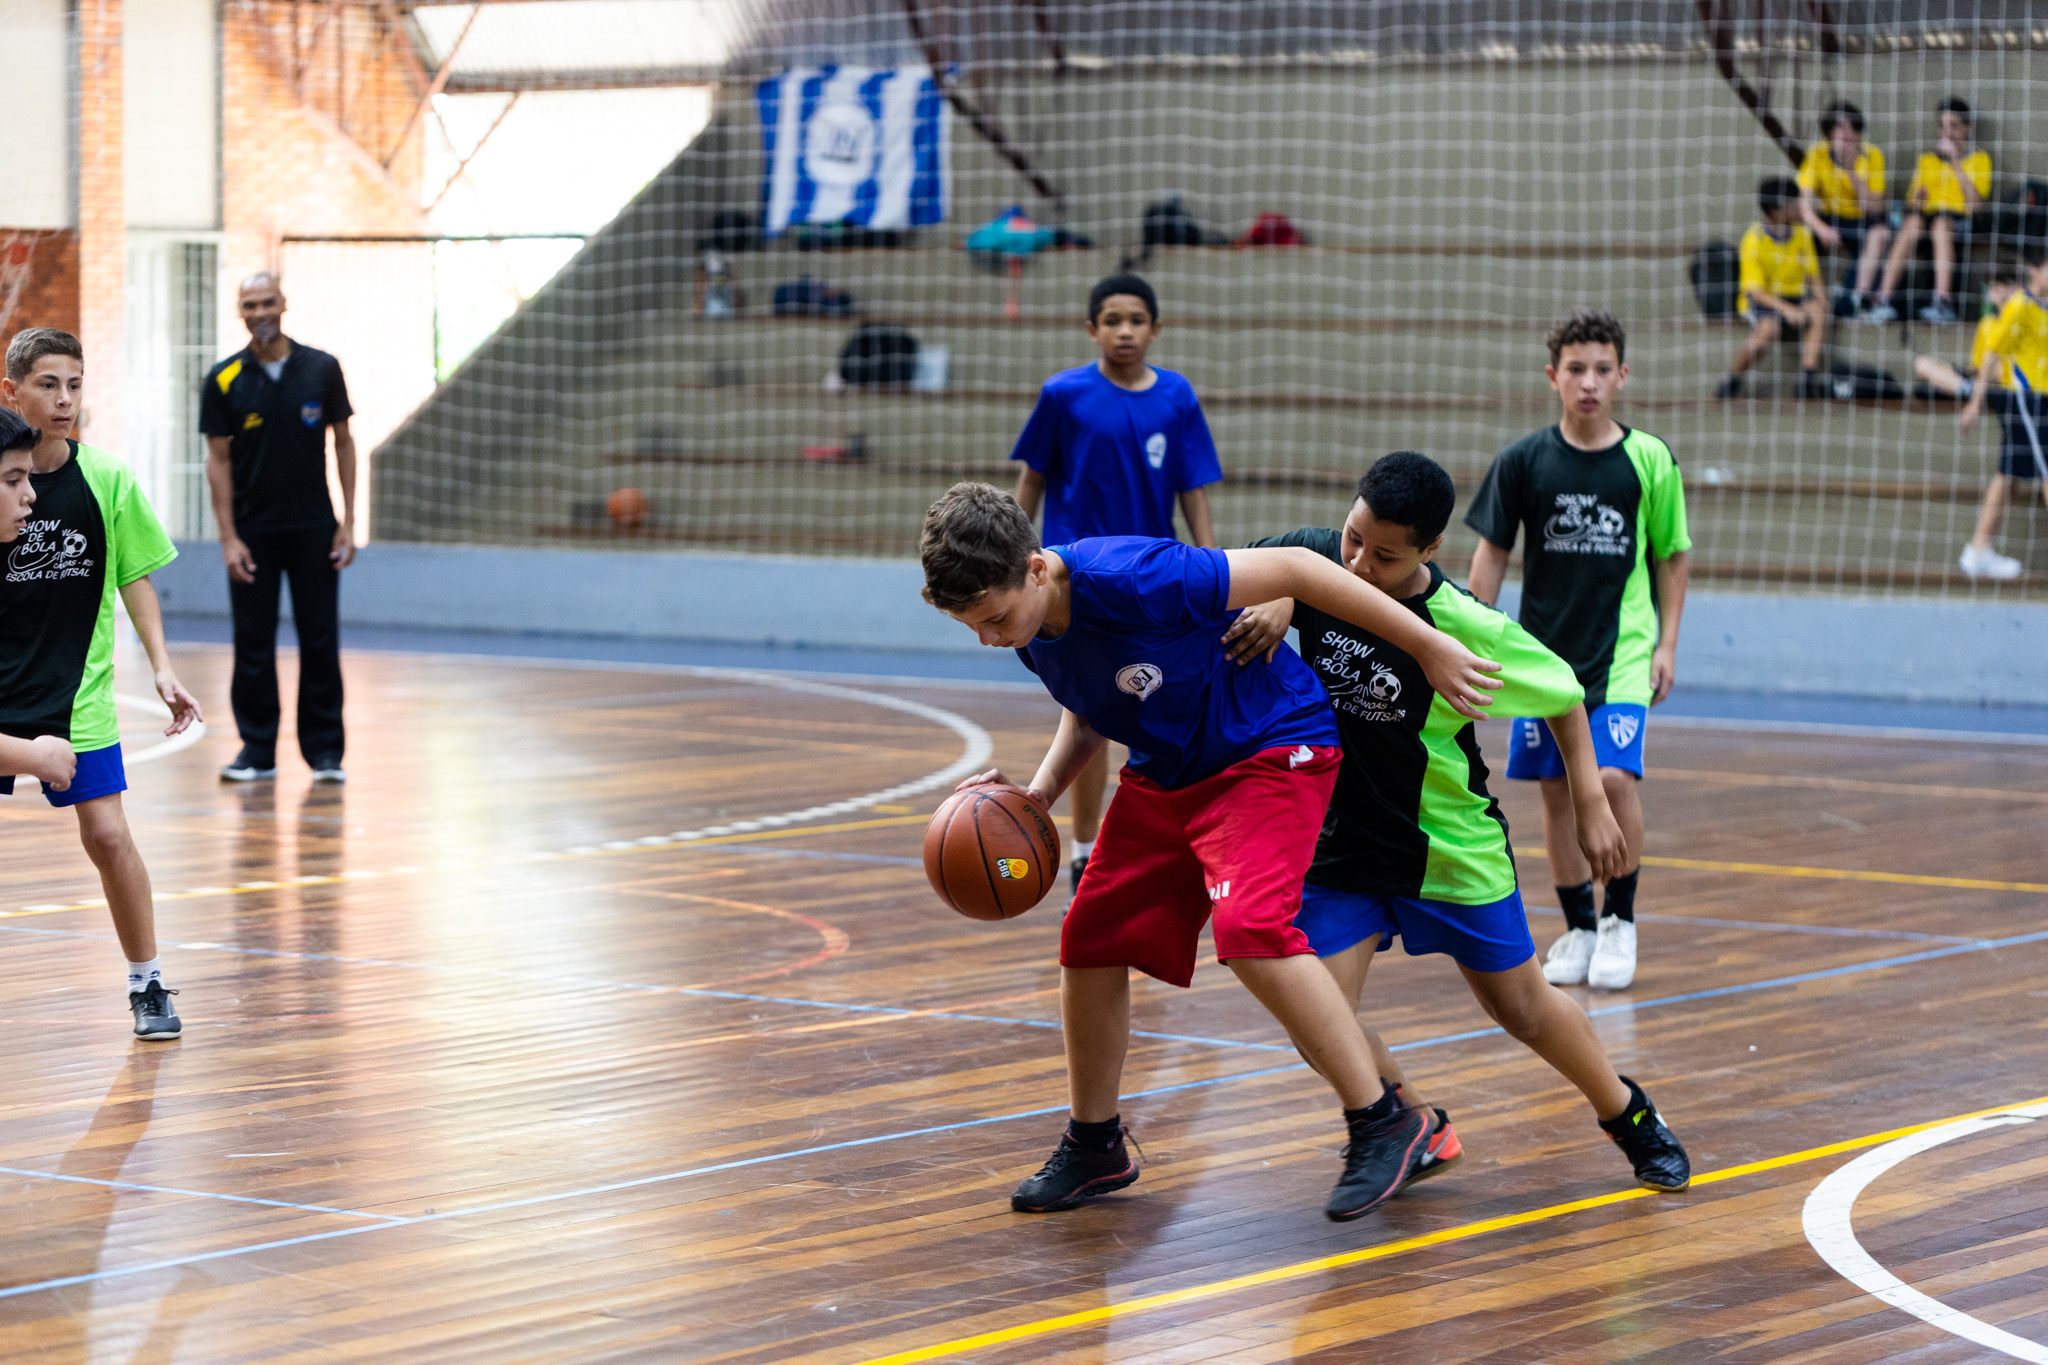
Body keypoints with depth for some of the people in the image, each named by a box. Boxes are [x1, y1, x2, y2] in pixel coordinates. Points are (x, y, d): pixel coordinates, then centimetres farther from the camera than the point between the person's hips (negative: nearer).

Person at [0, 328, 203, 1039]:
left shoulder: (107, 480, -4)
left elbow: (135, 576, 5)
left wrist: (161, 667, -2)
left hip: (76, 690, 0)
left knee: (108, 835, -6)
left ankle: (147, 982, 10)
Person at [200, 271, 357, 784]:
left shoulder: (321, 369, -1)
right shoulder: (223, 381, -2)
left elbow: (343, 442, 5)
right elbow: (218, 459, -1)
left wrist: (348, 521, -1)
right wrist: (228, 537, -6)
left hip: (313, 527, 0)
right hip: (252, 527, 0)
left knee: (320, 639, 2)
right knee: (253, 641, 3)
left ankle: (324, 749, 10)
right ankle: (257, 748, 11)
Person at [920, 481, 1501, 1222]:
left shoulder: (1129, 578, -33)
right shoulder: (1029, 628, -8)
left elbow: (1291, 568, -26)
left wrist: (1428, 646, -22)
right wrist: (1041, 790, -6)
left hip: (1270, 751, -8)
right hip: (1164, 773, 8)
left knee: (1249, 926, -27)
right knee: (1092, 936, 4)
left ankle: (1382, 1122, -14)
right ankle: (1094, 1147, 25)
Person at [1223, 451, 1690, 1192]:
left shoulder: (1466, 627, -24)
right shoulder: (1316, 557, -17)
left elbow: (1564, 695, -9)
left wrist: (1592, 805, -9)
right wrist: (1275, 600, -24)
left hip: (1448, 848, -3)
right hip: (1335, 843, 3)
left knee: (1522, 1009, 13)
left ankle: (1625, 1112, 43)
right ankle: (1422, 1129, 19)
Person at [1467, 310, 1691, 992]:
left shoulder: (1650, 460, -3)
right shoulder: (1523, 461, -2)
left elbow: (1671, 554, 7)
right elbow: (1491, 553, 6)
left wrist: (1667, 642, 2)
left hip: (1623, 652, -2)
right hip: (1546, 650, 2)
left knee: (1614, 778, -16)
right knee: (1557, 790, 5)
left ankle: (1621, 919, 3)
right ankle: (1578, 927, 20)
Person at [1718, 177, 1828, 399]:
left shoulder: (1802, 234, 3)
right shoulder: (1754, 239, -14)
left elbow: (1814, 277, 11)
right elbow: (1753, 290, -18)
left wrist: (1820, 298, -11)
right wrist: (1786, 309, -31)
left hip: (1793, 298, 5)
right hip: (1761, 300, -5)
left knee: (1817, 312, -28)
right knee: (1768, 329, -37)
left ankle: (1809, 380, -35)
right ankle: (1732, 382, -17)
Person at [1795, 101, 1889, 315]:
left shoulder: (1873, 155, -9)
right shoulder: (1817, 153, -9)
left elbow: (1875, 208, -16)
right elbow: (1804, 204, -18)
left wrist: (1852, 172, -25)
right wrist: (1821, 229, -38)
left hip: (1863, 223, -1)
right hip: (1830, 222, 1)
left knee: (1879, 233, -35)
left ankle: (1859, 297, -40)